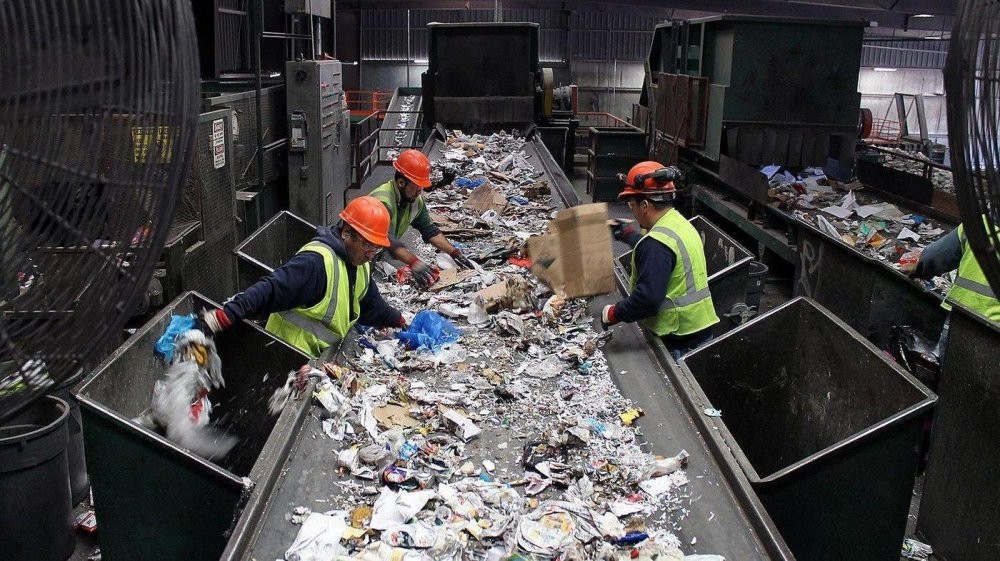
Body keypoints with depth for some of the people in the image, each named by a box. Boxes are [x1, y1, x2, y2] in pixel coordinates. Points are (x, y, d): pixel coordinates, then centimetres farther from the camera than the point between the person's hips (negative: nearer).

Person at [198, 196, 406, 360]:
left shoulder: (360, 265, 5)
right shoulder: (317, 261, -27)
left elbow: (372, 305, 22)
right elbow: (269, 291, -35)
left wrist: (400, 322, 27)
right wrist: (222, 317, -44)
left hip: (319, 356, 9)